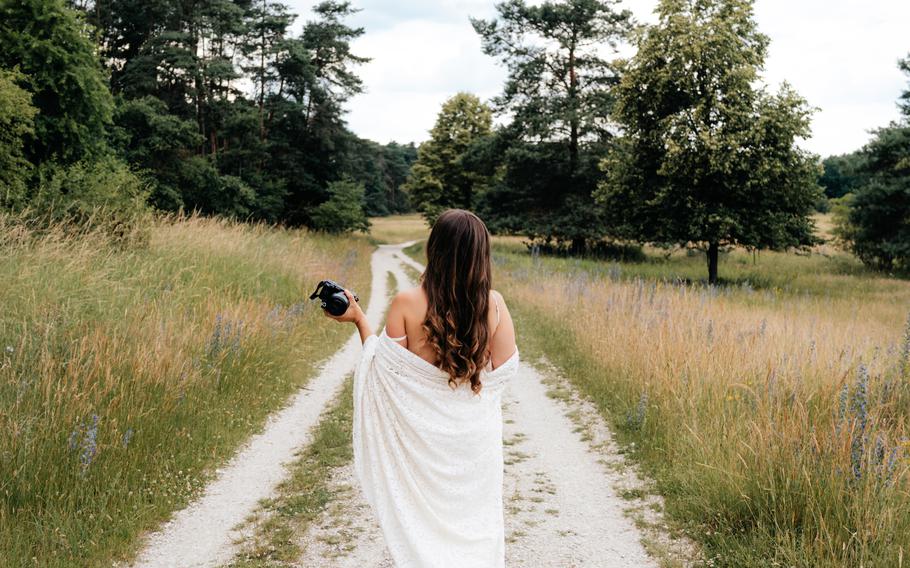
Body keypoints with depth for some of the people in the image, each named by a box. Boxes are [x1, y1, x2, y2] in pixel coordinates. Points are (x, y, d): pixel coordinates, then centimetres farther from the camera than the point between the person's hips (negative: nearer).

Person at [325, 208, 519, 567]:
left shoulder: (406, 304, -15)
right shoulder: (494, 304, -11)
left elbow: (384, 369, -8)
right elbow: (504, 370, -3)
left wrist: (358, 319, 3)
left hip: (421, 435, -1)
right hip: (477, 439, 1)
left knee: (423, 526, 16)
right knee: (475, 524, 19)